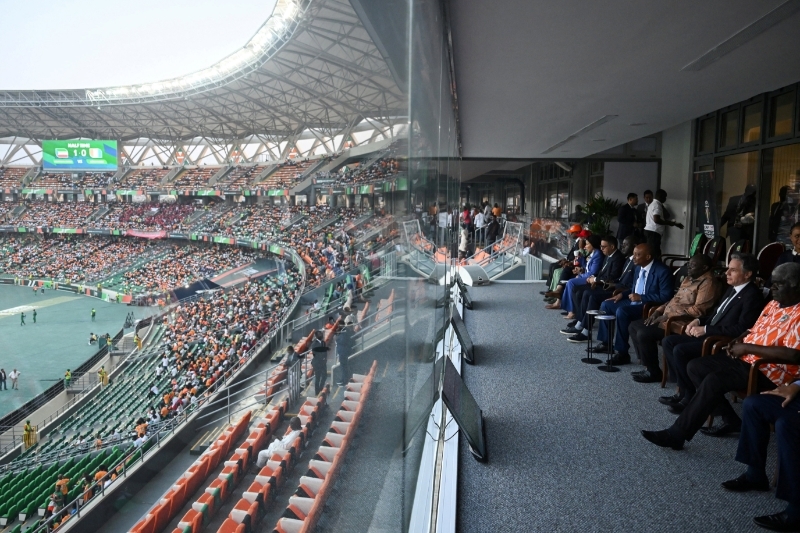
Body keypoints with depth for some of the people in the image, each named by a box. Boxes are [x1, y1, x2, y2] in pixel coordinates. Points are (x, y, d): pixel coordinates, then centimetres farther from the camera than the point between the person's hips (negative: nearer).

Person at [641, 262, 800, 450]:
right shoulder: (773, 305, 13)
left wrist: (747, 347, -22)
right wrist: (740, 338, 3)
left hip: (769, 370, -10)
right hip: (745, 358, 10)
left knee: (714, 380, -29)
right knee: (695, 367, -1)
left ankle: (676, 434, -24)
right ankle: (730, 419, 6)